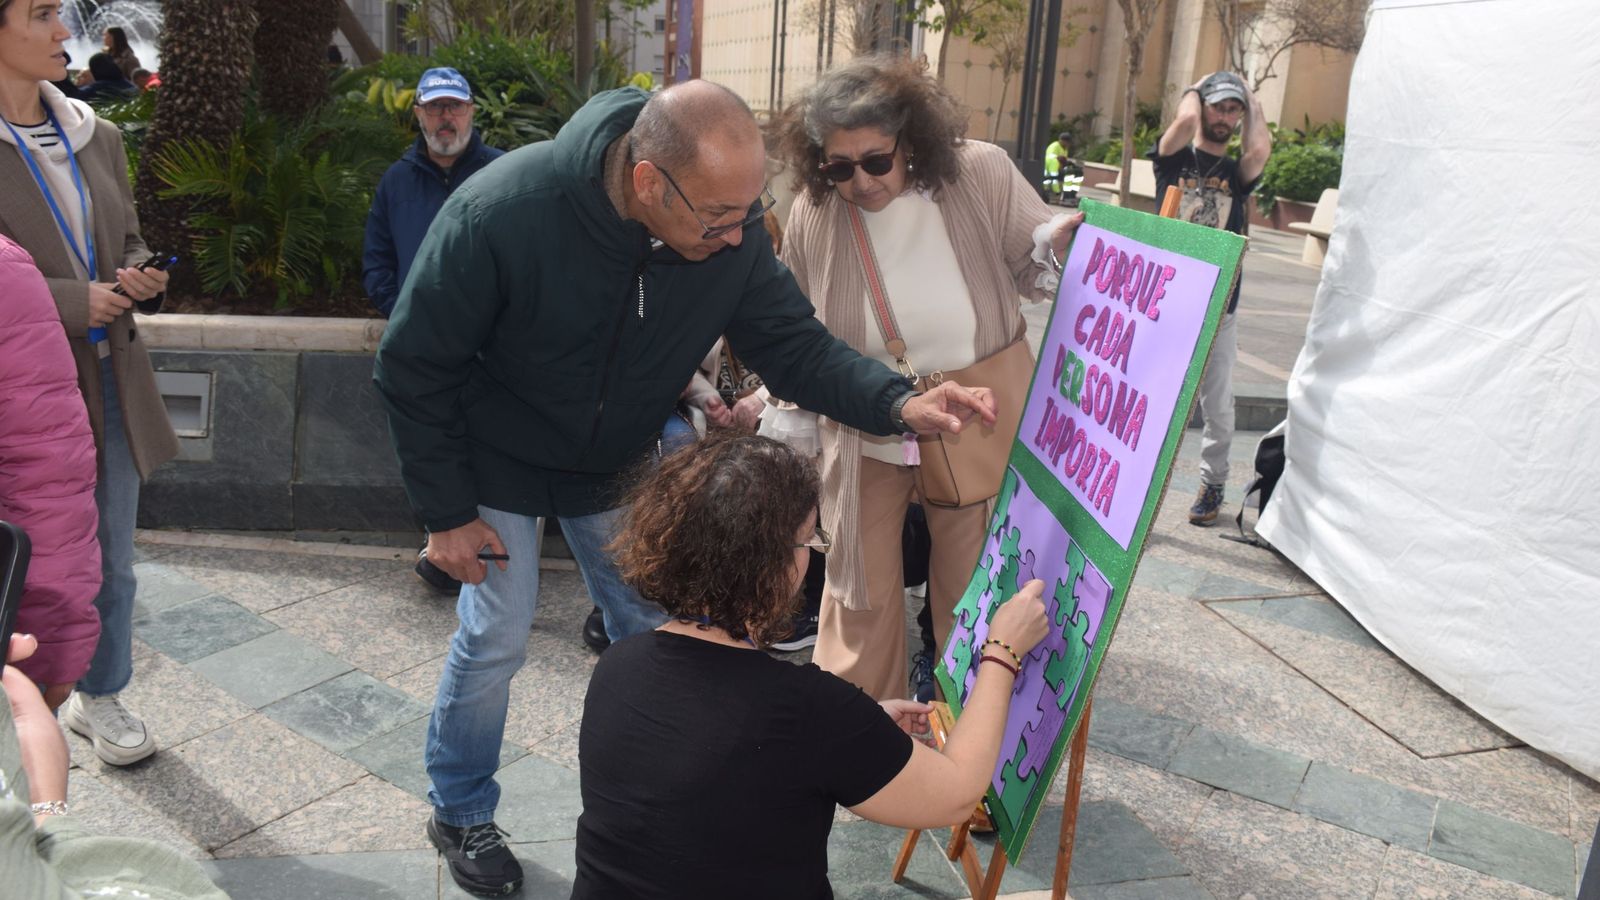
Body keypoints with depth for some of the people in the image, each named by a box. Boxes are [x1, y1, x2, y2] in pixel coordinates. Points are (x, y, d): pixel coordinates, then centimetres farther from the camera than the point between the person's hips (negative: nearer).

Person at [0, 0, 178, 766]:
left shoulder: (94, 136, 7)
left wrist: (140, 280, -4)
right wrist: (73, 302, -19)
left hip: (112, 378, 5)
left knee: (113, 563, 15)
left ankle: (100, 697, 34)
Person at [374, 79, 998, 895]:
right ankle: (459, 811, 29)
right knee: (495, 636, 0)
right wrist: (445, 512, -17)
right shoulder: (500, 213, -36)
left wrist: (899, 404, -35)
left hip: (618, 461, 4)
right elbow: (413, 367, -23)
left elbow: (795, 343, -16)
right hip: (498, 461, -3)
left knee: (653, 629, 9)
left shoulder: (729, 227, -24)